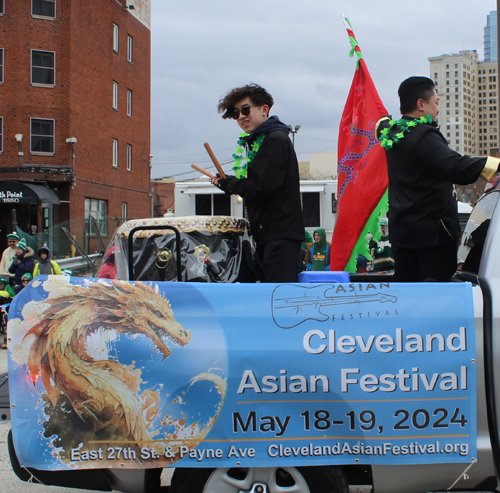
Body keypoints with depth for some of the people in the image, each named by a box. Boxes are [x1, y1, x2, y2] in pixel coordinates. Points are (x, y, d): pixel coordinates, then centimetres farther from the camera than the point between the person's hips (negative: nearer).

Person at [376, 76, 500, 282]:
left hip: (400, 230, 9)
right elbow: (456, 168, -33)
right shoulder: (424, 136, -18)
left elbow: (381, 124, 36)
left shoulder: (391, 133, 9)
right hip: (433, 232, -9)